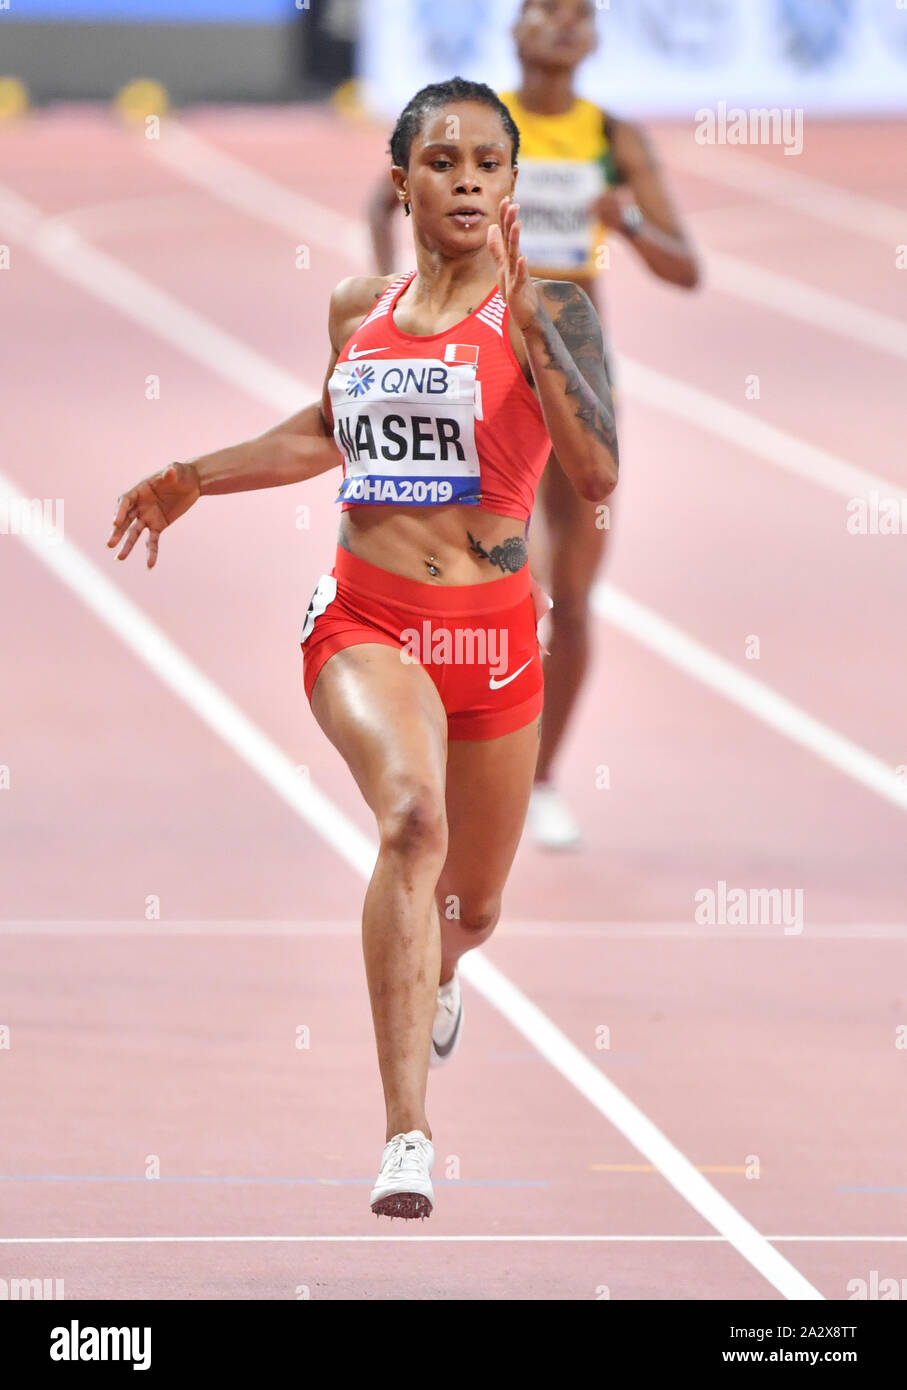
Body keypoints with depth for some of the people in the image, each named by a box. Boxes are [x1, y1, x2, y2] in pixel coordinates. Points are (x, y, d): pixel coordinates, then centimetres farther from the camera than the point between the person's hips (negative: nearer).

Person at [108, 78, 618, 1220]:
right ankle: (406, 1138, -34)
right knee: (411, 818, -30)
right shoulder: (359, 310, 6)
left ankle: (433, 981, 59)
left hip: (491, 632, 0)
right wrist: (194, 480, 26)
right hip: (363, 619, 0)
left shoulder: (549, 311, -6)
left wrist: (526, 322, -27)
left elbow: (597, 475, -21)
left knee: (471, 906, 16)